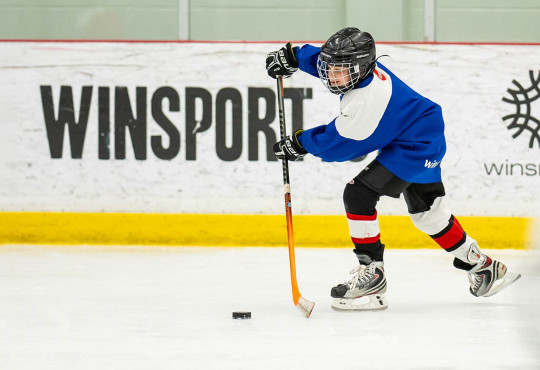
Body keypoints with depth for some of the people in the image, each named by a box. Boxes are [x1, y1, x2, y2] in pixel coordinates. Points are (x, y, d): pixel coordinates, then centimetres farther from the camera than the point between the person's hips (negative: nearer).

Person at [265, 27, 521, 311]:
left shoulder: (367, 101, -31)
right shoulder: (359, 69, -5)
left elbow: (340, 145, -22)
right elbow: (325, 58, 17)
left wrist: (300, 143, -11)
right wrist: (291, 56, 13)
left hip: (414, 151, -11)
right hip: (426, 141, 11)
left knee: (358, 194, -16)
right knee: (426, 211, 23)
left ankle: (371, 274, -13)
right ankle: (482, 267, 36)